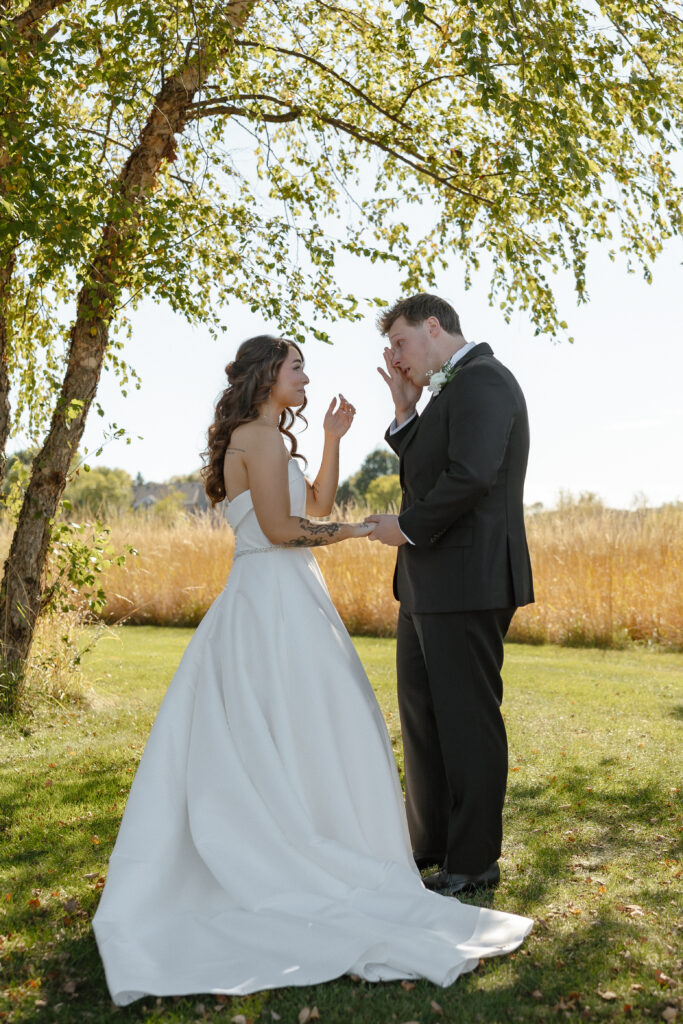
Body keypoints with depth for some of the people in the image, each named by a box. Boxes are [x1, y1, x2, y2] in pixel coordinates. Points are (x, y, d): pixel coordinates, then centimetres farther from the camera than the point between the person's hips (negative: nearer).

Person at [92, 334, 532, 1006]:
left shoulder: (256, 440, 19)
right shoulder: (261, 437, -12)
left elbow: (316, 506, 21)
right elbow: (282, 528, -19)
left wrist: (332, 440, 15)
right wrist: (360, 530, -10)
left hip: (252, 599, 10)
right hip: (278, 601, -10)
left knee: (242, 743, 12)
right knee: (303, 734, -5)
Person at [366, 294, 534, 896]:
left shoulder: (482, 380, -12)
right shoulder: (452, 389, 20)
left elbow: (471, 475, -24)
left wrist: (407, 527, -14)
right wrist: (405, 410, 9)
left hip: (467, 581, -10)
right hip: (427, 584, 10)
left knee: (467, 717, 0)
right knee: (423, 713, 17)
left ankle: (475, 861, 13)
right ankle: (431, 843, 31)